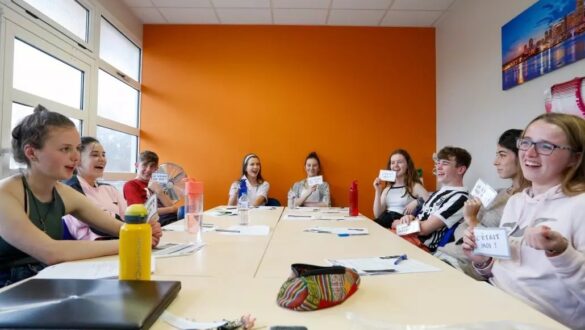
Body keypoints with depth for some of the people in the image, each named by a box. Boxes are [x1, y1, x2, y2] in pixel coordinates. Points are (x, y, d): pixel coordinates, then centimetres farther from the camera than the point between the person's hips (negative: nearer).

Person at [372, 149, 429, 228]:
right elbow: (377, 215, 8)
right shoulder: (388, 188, 16)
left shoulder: (415, 186, 5)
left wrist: (417, 202, -19)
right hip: (384, 221, 5)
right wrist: (378, 191, 2)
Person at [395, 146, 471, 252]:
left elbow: (424, 229, -17)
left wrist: (399, 223, -1)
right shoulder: (439, 192, 17)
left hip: (422, 248, -8)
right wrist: (409, 218, -7)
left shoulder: (459, 198, -12)